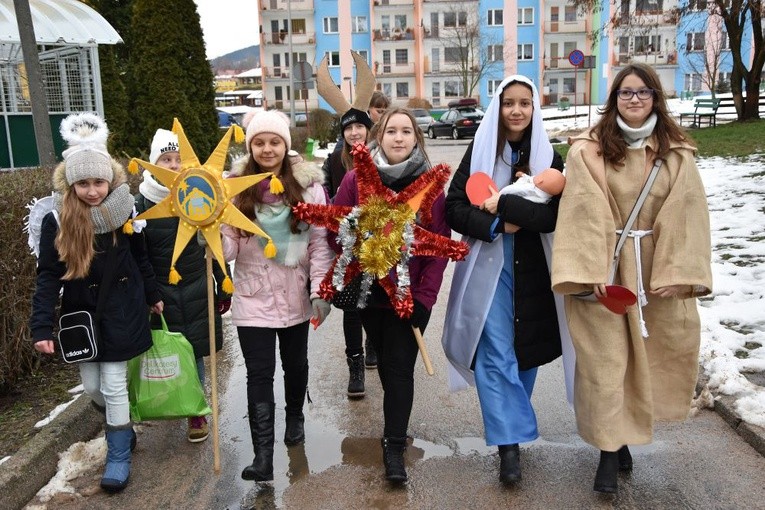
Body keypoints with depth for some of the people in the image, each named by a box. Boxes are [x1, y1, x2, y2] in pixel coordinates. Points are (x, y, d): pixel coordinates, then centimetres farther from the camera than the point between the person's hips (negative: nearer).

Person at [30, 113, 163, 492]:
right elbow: (47, 277, -10)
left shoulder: (123, 212, -8)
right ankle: (123, 428, 39)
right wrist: (42, 327, -17)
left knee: (114, 386, 1)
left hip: (121, 313, -1)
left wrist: (153, 296, 13)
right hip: (82, 315, 2)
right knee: (92, 386, 11)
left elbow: (140, 259, 6)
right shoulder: (56, 221, -11)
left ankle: (119, 455, 19)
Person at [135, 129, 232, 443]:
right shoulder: (141, 203, -4)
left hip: (197, 290, 0)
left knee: (195, 351, 4)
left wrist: (224, 287, 4)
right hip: (160, 292, 0)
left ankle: (196, 411, 20)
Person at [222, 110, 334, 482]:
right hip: (252, 298, -1)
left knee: (295, 363, 20)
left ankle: (295, 417, 46)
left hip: (295, 296, 1)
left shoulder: (308, 185, -7)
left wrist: (321, 291, -10)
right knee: (259, 373, -1)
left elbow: (320, 243, -5)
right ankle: (263, 455, 7)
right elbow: (229, 249, -8)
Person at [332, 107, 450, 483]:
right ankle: (395, 432, 39)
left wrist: (425, 293, -13)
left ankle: (394, 446, 13)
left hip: (412, 294, -2)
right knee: (385, 361, 17)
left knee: (399, 366, 0)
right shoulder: (356, 178, -4)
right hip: (368, 292, 2)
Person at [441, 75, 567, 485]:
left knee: (525, 351, 14)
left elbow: (555, 214, -10)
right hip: (488, 266, -2)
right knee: (496, 355, -7)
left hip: (533, 270, 2)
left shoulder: (547, 156, 2)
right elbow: (454, 209, -3)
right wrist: (495, 225, -18)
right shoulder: (479, 152, 0)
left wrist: (506, 206, -21)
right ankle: (509, 440, 1)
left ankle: (513, 428, 35)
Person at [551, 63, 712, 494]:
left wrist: (680, 272, -8)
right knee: (606, 359, 2)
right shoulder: (588, 151, -5)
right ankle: (610, 449, 15)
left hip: (657, 268, 4)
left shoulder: (677, 153, 5)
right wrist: (590, 271, -17)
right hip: (604, 268, -3)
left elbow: (687, 215, 1)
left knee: (651, 352, 12)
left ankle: (622, 429, 34)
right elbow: (584, 214, -11)